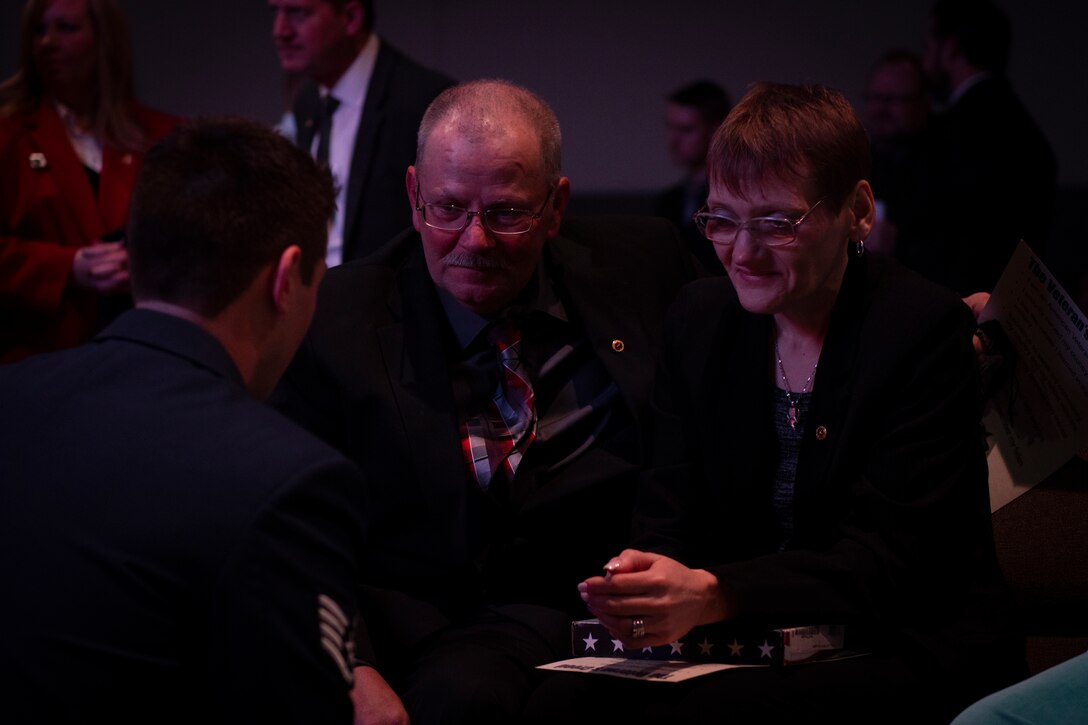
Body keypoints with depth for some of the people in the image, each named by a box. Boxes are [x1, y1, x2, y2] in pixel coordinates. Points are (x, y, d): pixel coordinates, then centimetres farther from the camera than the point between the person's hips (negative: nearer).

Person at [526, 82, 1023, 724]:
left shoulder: (928, 330, -10)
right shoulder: (699, 318, 8)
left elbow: (886, 562, -18)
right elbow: (671, 521, 4)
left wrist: (713, 595, -34)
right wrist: (645, 586, -22)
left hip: (910, 653, -5)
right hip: (751, 650, 5)